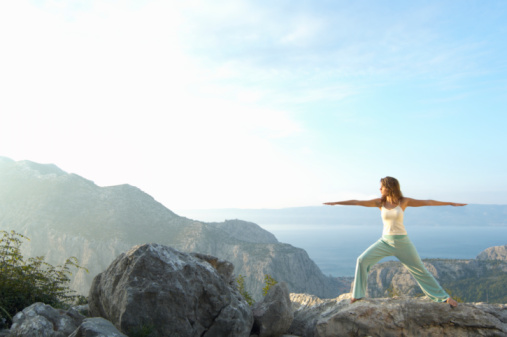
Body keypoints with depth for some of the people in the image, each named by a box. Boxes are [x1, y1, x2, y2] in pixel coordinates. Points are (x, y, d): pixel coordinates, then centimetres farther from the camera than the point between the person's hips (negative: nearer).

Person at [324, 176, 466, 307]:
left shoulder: (404, 201, -4)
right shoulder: (379, 202, 0)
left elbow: (427, 202, 0)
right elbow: (357, 202, -2)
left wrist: (451, 203, 2)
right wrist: (336, 202, -3)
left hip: (402, 241, -2)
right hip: (385, 241, 2)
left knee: (420, 270, 4)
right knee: (362, 260, -11)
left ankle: (444, 297, 22)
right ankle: (357, 295, 0)